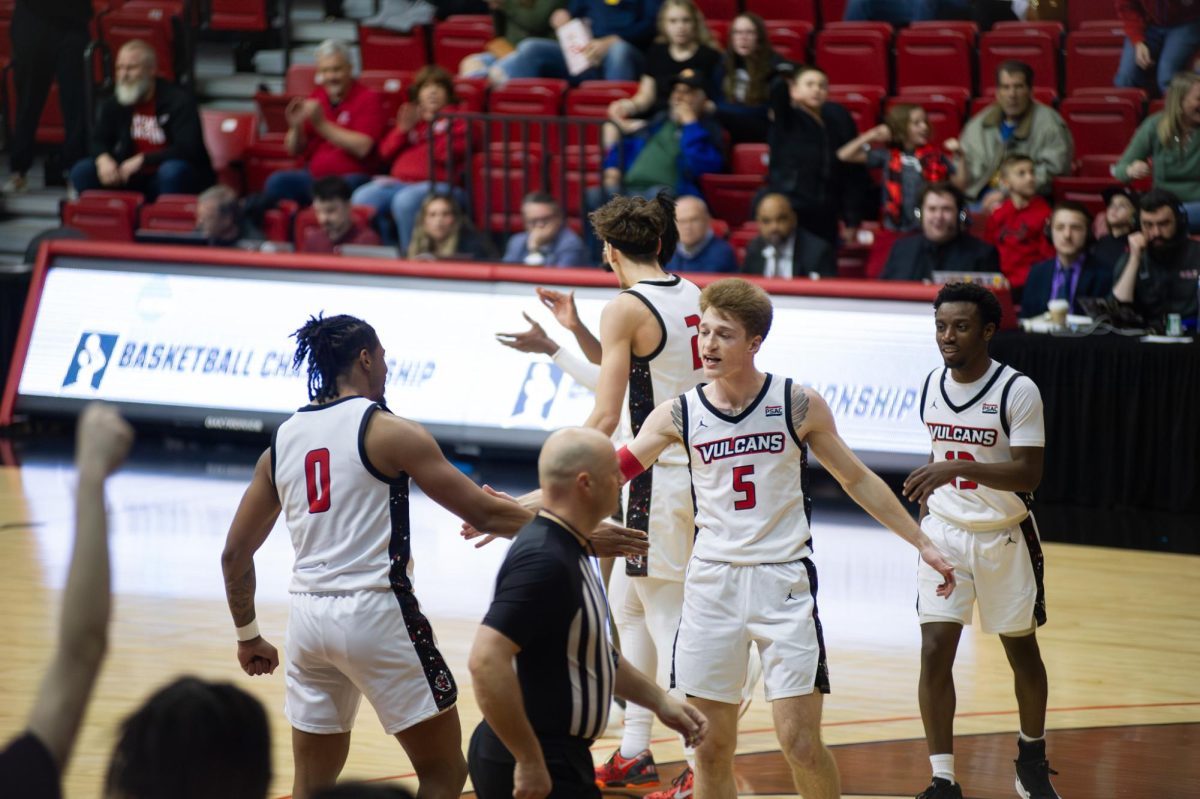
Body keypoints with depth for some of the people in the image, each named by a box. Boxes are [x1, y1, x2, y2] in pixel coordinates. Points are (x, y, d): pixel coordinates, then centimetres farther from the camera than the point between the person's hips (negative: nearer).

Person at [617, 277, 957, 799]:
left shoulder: (798, 405, -3)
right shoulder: (680, 414, 0)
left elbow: (857, 480, 8)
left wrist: (922, 543, 9)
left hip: (784, 583, -2)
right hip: (712, 583, 2)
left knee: (800, 742, -8)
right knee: (711, 747, 2)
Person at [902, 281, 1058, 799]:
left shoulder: (1017, 391, -17)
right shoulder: (932, 386, 0)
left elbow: (1029, 474, -23)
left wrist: (958, 469, -34)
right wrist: (926, 496, 9)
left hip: (1004, 538, -3)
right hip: (944, 533, 3)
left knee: (1021, 650, 14)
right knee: (935, 651, -10)